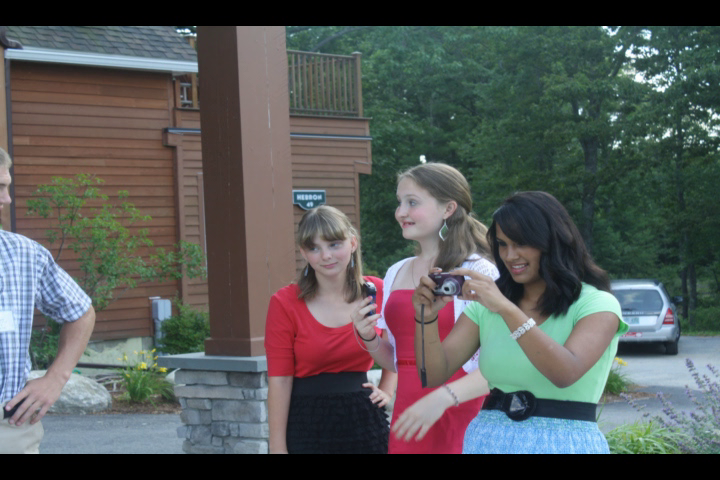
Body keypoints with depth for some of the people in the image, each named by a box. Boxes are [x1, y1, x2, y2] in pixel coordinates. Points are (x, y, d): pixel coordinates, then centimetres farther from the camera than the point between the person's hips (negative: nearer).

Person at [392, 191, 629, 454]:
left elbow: (566, 373, -25)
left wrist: (506, 309, -31)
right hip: (489, 441, 4)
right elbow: (436, 374, 0)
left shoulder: (598, 304, -7)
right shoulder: (486, 306, 6)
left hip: (564, 442, -3)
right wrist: (428, 320, -18)